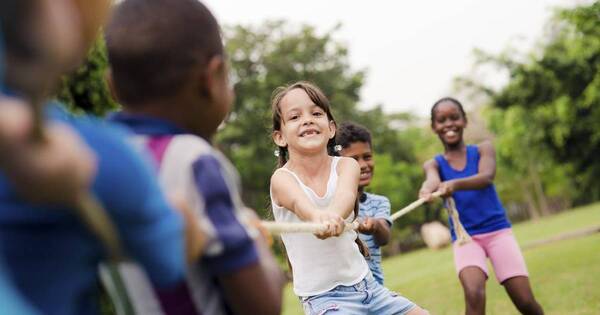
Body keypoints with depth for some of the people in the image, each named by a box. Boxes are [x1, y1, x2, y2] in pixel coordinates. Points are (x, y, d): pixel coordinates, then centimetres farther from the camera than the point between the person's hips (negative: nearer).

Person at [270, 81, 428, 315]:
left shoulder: (346, 165, -5)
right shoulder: (282, 179, -13)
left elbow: (346, 194, -28)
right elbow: (300, 202, -37)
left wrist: (334, 213, -53)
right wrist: (317, 216, -61)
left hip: (364, 283, 4)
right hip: (322, 296, -4)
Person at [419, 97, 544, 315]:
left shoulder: (483, 149, 3)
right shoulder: (434, 164, 4)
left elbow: (487, 177, -20)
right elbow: (433, 181, -21)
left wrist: (455, 184, -41)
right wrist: (427, 190, -46)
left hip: (498, 230, 0)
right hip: (465, 237, 0)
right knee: (474, 294, -26)